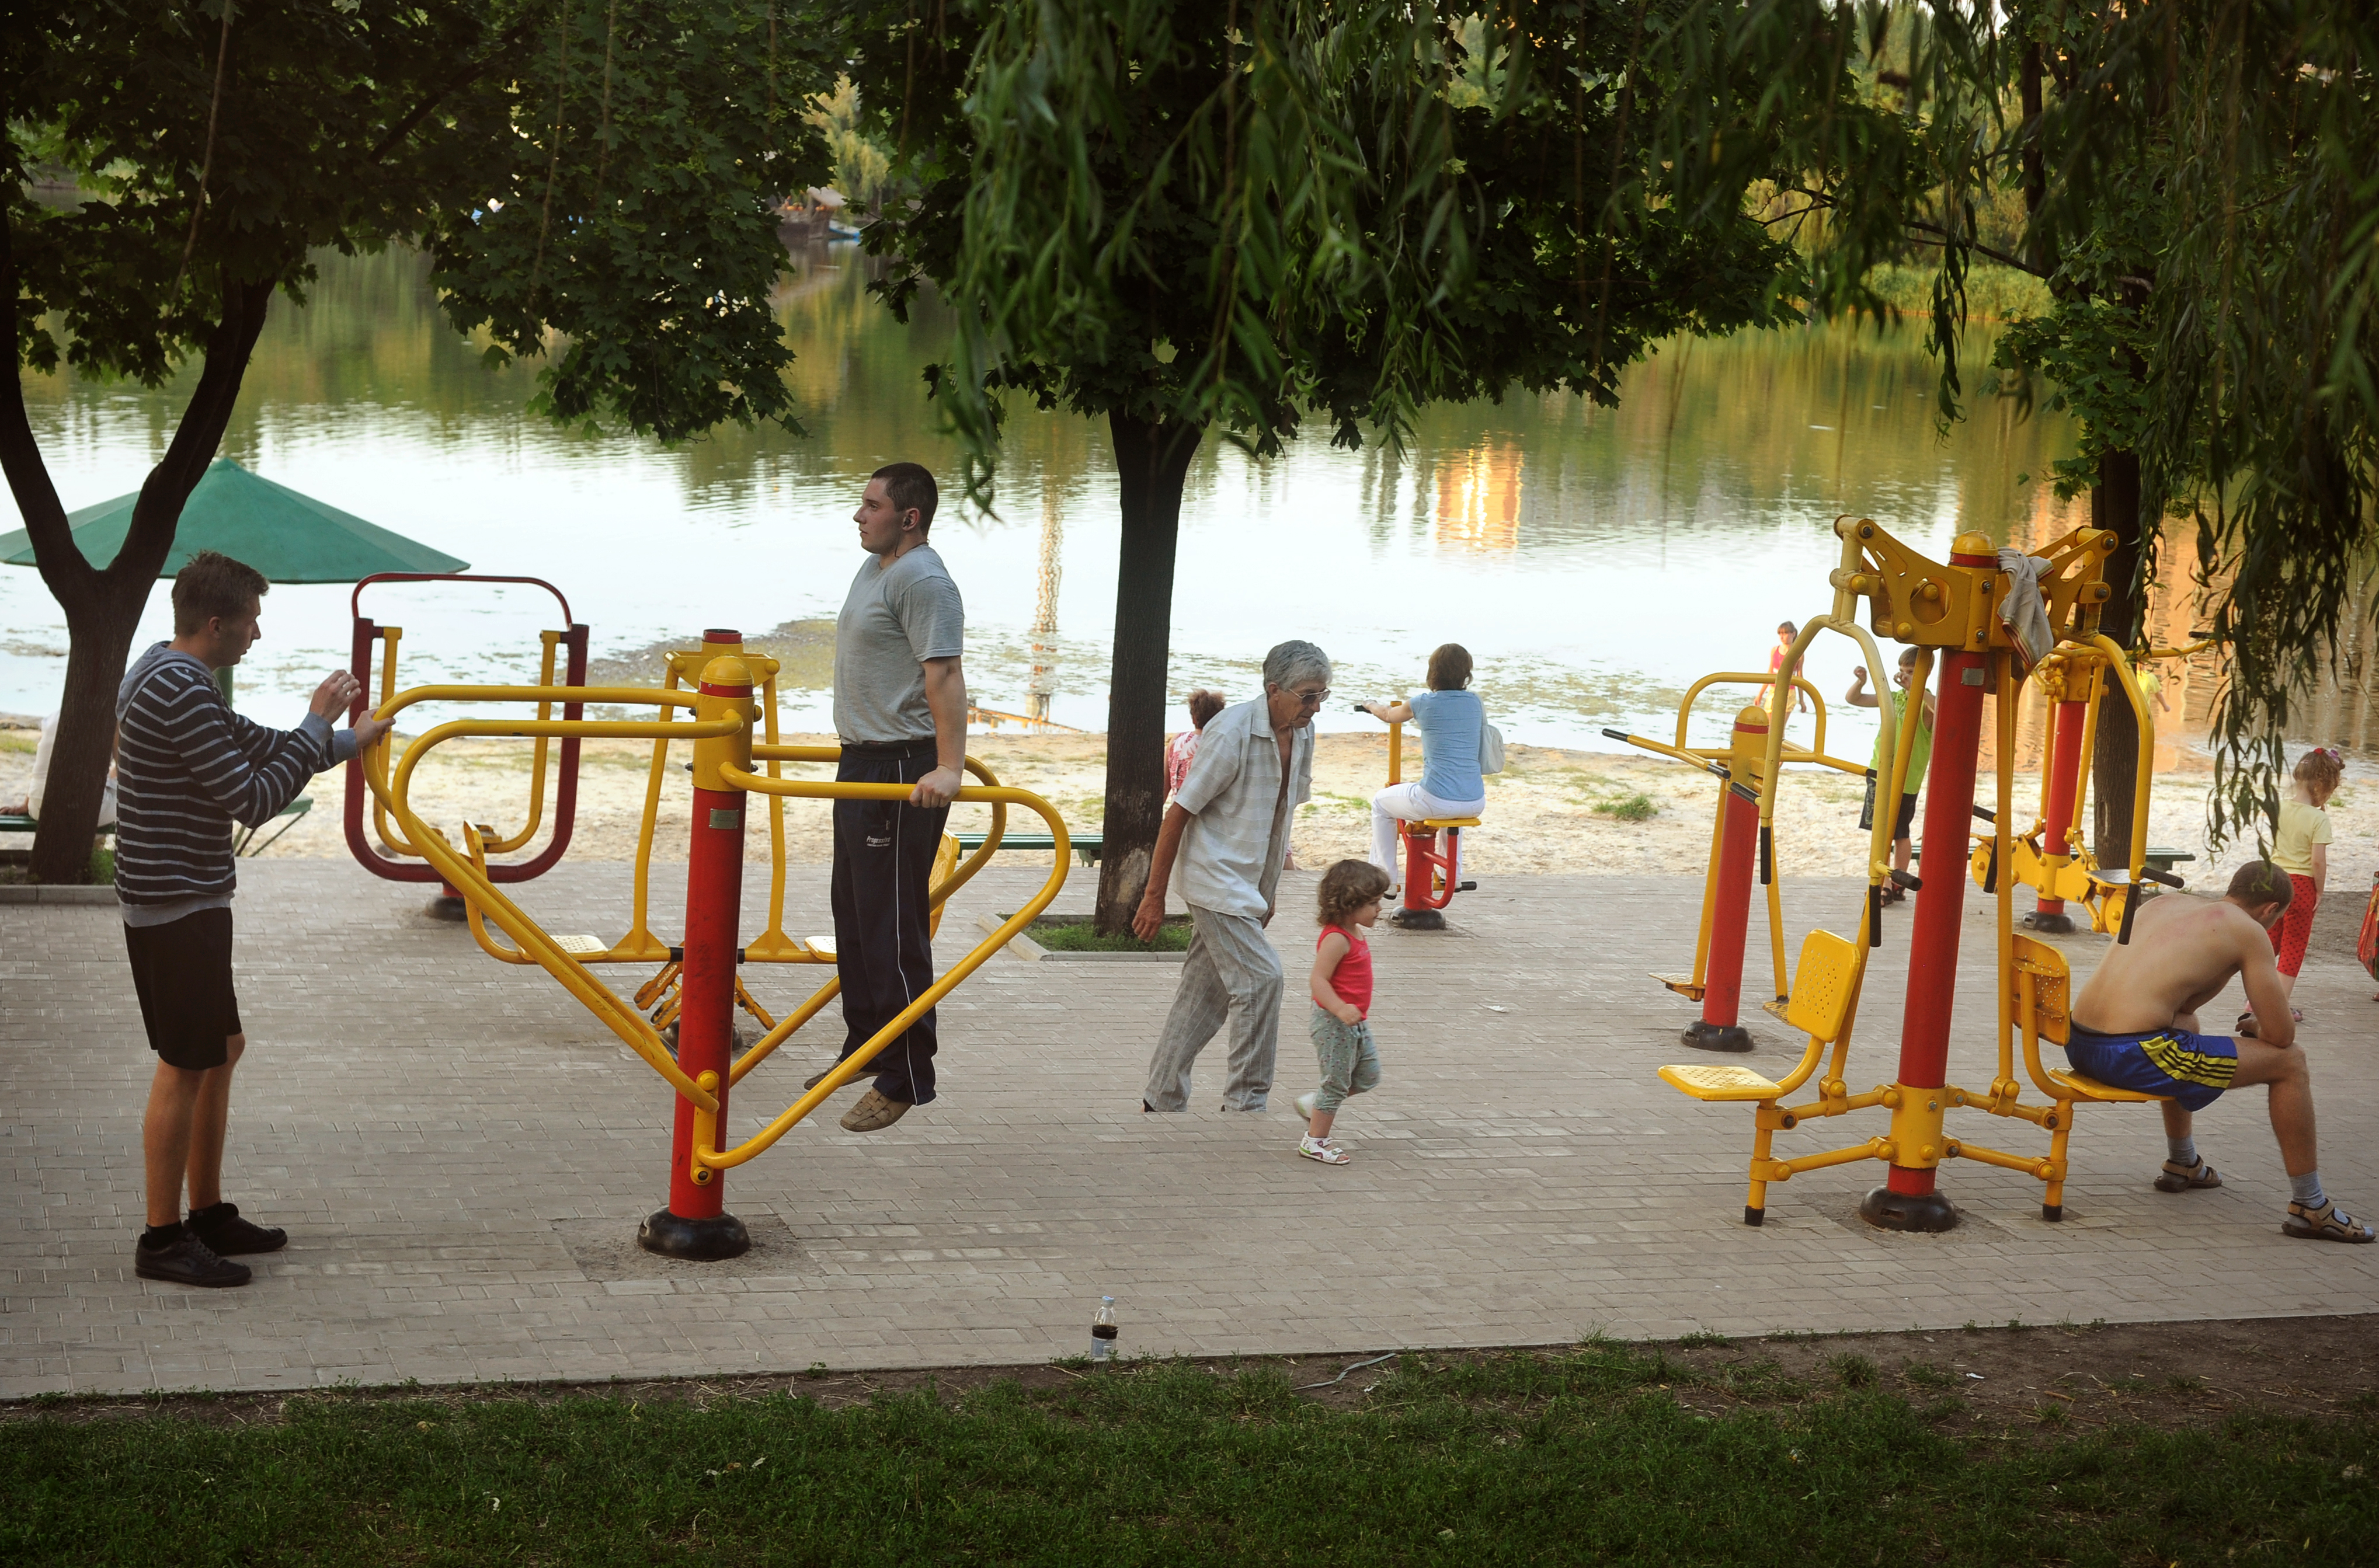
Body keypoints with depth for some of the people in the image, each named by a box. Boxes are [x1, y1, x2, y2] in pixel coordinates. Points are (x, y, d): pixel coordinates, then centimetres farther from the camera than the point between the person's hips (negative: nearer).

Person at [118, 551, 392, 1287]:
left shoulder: (164, 672, 12)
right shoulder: (181, 692, -21)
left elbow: (248, 743, 23)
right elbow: (255, 799, -19)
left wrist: (347, 740, 25)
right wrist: (318, 727, -10)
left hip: (184, 900, 11)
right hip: (177, 904, -11)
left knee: (221, 1049, 17)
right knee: (185, 1066, -5)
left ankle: (208, 1212, 26)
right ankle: (162, 1239, 1)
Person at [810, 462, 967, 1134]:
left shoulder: (923, 580, -17)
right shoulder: (874, 569, 15)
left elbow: (944, 675, -27)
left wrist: (948, 767, -37)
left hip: (903, 775, -11)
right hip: (861, 763, 11)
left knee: (892, 930, -8)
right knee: (854, 920, 20)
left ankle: (906, 1080, -3)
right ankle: (863, 1051, 33)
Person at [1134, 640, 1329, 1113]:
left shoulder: (1301, 734, 4)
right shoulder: (1231, 732, -20)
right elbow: (1179, 812, -16)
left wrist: (1267, 893, 22)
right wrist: (1154, 896, -14)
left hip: (1249, 884, 8)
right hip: (1216, 877, -8)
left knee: (1206, 992, 11)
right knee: (1260, 977, -13)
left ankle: (1162, 1100, 19)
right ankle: (1245, 1102, -3)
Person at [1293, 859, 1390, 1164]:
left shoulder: (1355, 934, 9)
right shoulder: (1336, 940, -22)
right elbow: (1318, 981, -27)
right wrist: (1340, 1008, -39)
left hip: (1356, 1024, 10)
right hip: (1334, 1025, -10)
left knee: (1368, 1076, 14)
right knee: (1337, 1081, -2)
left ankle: (1314, 1104, 28)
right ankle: (1315, 1141, 10)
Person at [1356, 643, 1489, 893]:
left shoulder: (1424, 703, -4)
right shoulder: (1475, 702, 6)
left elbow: (1388, 716, 17)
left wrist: (1370, 706, 41)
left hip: (1437, 801, -4)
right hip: (1475, 803, 4)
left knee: (1381, 803, 25)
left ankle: (1385, 879, 26)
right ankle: (1453, 872, 47)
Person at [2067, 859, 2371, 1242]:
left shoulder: (2165, 903, 20)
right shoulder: (2249, 932, 0)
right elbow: (2282, 1036, 0)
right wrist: (2262, 1023, 24)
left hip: (2078, 1043, 8)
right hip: (2132, 1056, -8)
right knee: (2289, 1062, 5)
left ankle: (2182, 1164, 55)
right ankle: (2309, 1207, 12)